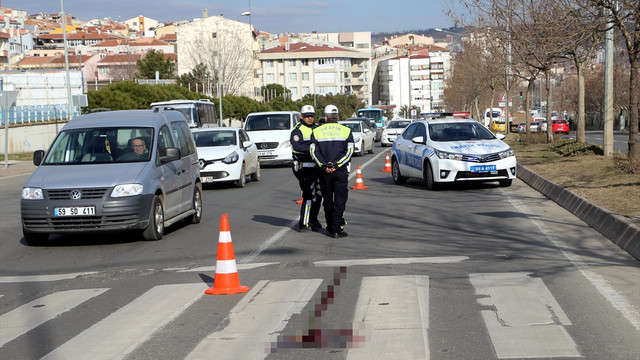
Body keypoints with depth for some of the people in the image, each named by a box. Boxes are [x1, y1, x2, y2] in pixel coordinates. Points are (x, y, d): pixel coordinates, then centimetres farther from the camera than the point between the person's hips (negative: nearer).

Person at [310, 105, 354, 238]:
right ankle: (337, 229, -6)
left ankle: (330, 228, 17)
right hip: (341, 171, -2)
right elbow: (349, 151, -7)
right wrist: (336, 164, -12)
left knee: (328, 200, 12)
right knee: (340, 200, 0)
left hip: (324, 171, 2)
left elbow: (314, 151, -4)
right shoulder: (346, 131, 4)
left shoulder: (317, 131, 6)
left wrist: (324, 165, -10)